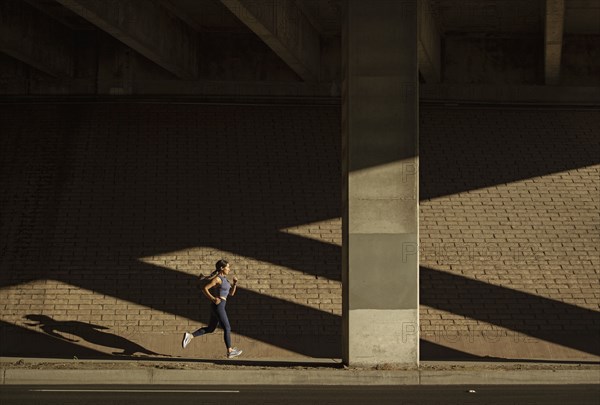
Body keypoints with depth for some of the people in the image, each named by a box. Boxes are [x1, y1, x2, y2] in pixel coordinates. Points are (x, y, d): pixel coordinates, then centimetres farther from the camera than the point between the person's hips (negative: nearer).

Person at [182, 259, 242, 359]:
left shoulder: (224, 279, 16)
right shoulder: (217, 279, -11)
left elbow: (231, 293, 16)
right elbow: (204, 288, -13)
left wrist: (235, 283, 1)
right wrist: (213, 299, -19)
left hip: (219, 306, 10)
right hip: (218, 306, -10)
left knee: (210, 329, 14)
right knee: (227, 328, -3)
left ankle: (190, 336, 10)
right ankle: (230, 351, 2)